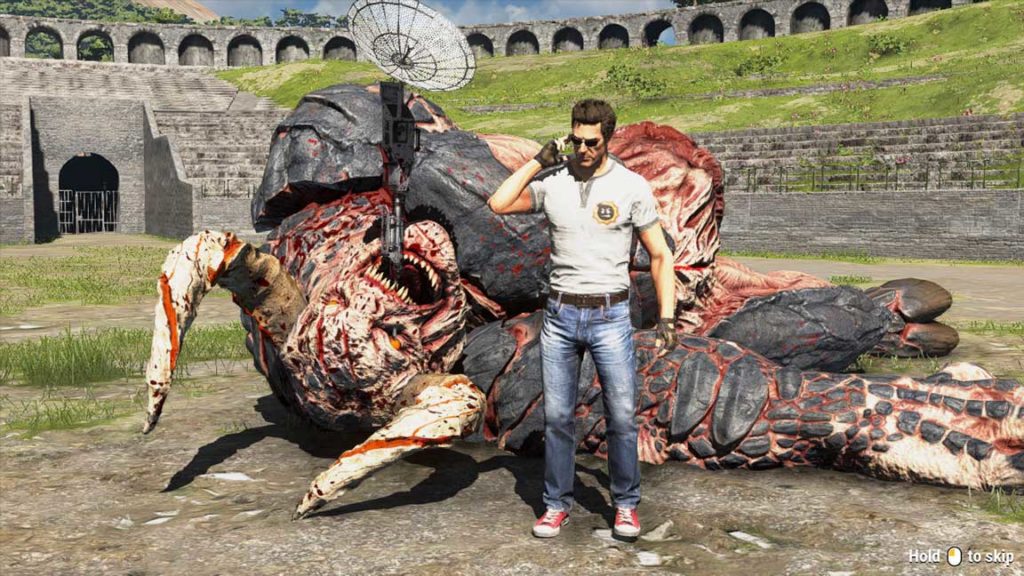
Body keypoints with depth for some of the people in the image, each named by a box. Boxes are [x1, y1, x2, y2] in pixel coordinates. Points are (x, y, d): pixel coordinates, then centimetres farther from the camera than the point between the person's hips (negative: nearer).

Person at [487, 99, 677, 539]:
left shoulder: (631, 187, -3)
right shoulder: (552, 181, 3)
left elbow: (660, 256, 0)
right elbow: (498, 204, -7)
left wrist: (667, 317, -7)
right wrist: (538, 161, -3)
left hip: (610, 316, -2)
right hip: (559, 315, 2)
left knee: (622, 416, 1)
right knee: (557, 416, 7)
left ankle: (626, 505, 19)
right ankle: (557, 505, 21)